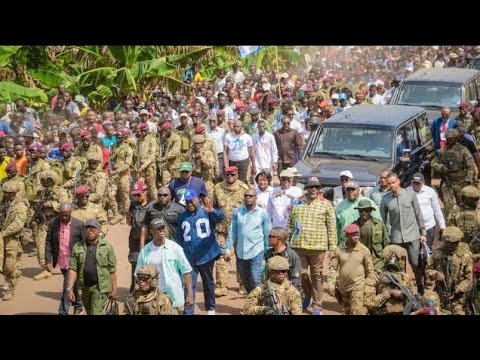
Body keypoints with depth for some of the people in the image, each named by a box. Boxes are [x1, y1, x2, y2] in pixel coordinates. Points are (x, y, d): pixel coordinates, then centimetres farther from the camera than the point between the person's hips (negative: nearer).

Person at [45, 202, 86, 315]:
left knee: (68, 287, -8)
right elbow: (48, 243, -1)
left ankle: (63, 312, 0)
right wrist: (48, 261, -7)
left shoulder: (79, 224, -12)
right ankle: (78, 305, 41)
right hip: (61, 262, 4)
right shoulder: (53, 223, -5)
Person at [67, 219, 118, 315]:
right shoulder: (78, 247, 4)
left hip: (100, 288, -4)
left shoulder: (107, 246, -3)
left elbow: (112, 270, -3)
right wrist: (69, 288, -9)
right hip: (85, 287, 4)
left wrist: (114, 289, -6)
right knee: (89, 312, 18)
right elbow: (73, 269, 0)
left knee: (96, 312, -11)